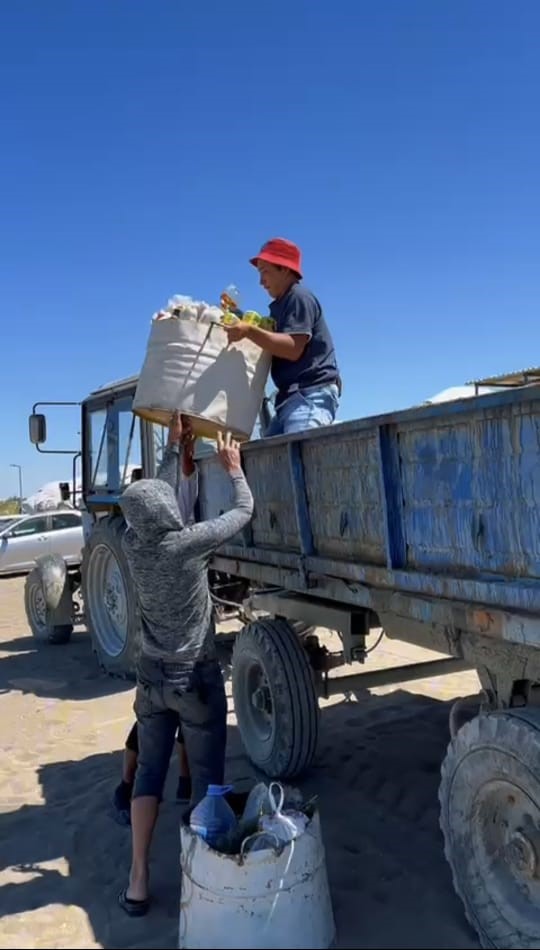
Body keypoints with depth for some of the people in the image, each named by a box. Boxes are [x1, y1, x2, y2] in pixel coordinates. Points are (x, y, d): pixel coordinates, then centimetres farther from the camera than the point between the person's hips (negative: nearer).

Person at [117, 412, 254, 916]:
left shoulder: (132, 543, -7)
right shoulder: (188, 543, -22)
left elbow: (157, 491, 11)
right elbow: (244, 510, -8)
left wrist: (174, 445, 20)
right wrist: (233, 467, 9)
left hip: (152, 674, 5)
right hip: (196, 677, -5)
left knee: (149, 772, 16)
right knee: (206, 777, 9)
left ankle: (137, 882, 21)